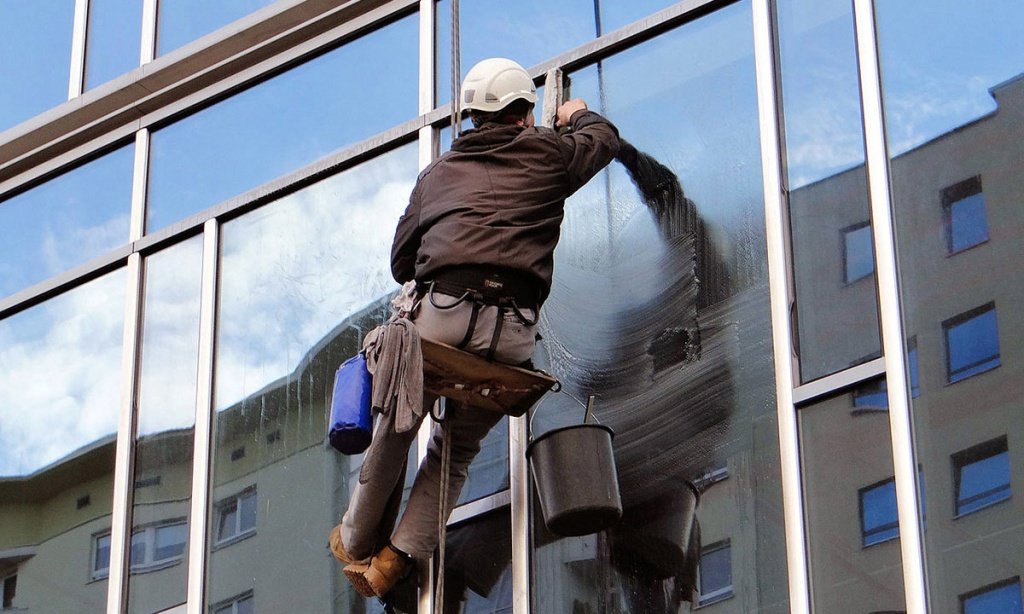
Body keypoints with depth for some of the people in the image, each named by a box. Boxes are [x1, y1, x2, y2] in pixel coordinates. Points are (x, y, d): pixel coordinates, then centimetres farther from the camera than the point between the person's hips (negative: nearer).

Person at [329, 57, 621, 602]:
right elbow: (605, 137, 36)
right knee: (458, 447, 17)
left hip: (441, 315, 0)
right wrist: (578, 116, 58)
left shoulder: (437, 172, 21)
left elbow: (401, 263, 25)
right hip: (512, 332, 0)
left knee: (394, 433, 20)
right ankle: (397, 557, 7)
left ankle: (358, 543, 31)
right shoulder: (547, 153, 16)